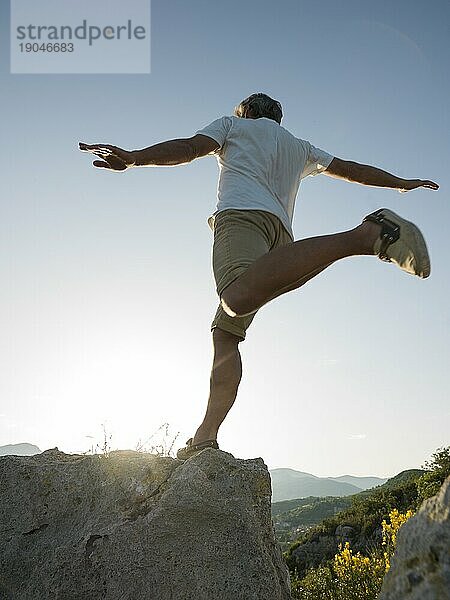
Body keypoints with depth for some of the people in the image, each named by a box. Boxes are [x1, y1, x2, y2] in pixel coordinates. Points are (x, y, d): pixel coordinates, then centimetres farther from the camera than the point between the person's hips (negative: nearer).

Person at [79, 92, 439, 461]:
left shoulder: (233, 124, 26)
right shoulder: (299, 147, 38)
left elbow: (190, 147, 6)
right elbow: (352, 170, 42)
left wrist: (133, 158, -4)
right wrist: (402, 183, 55)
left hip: (242, 213, -6)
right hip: (280, 230, 7)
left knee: (237, 298, -38)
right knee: (226, 333, 4)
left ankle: (362, 236, -42)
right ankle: (206, 434, -6)